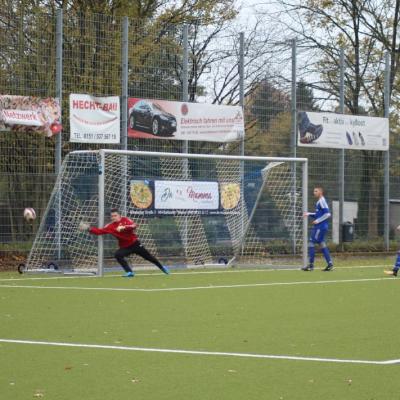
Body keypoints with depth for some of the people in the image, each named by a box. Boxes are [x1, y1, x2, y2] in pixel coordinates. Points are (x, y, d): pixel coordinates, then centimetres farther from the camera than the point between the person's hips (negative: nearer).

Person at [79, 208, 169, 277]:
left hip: (135, 244, -2)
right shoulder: (110, 226, -4)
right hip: (125, 247, 2)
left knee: (148, 257, 9)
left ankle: (162, 267, 31)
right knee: (117, 255, -26)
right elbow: (100, 231, -9)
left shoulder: (125, 220, -11)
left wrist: (123, 227, -42)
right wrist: (88, 228, -20)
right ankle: (130, 272, -23)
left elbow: (134, 226, -28)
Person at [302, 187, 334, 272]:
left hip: (320, 227, -10)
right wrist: (309, 214, 14)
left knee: (311, 243, -7)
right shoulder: (318, 202, 16)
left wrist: (318, 221, -19)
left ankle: (311, 265, -4)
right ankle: (330, 264, 12)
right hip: (318, 227, 10)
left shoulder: (322, 201, -13)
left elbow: (327, 214, -20)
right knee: (321, 243, 12)